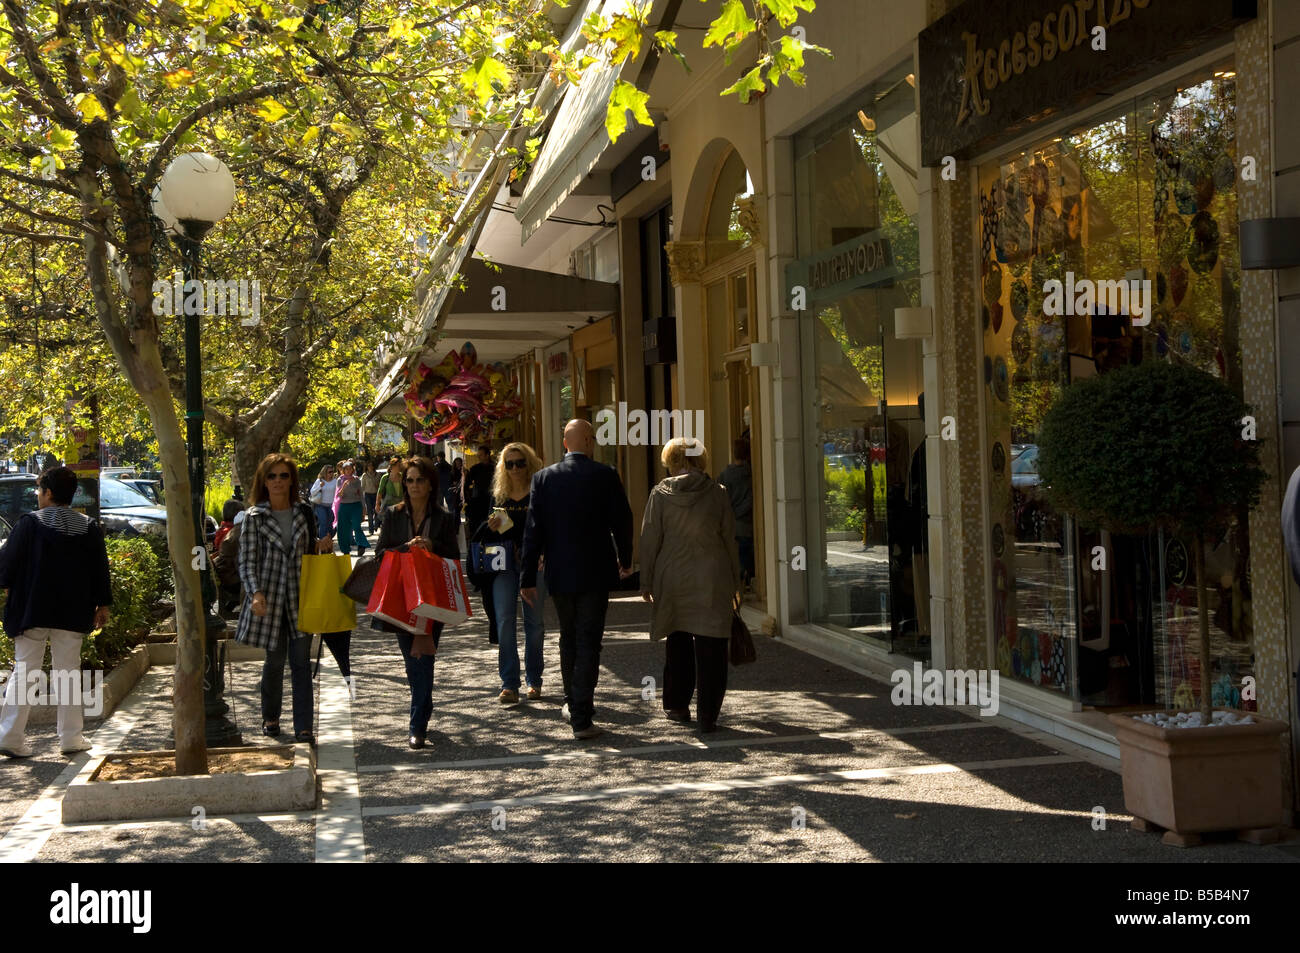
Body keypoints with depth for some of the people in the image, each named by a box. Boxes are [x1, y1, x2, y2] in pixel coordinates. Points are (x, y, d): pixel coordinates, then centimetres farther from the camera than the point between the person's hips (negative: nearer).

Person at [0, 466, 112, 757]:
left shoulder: (29, 523, -8)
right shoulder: (89, 527, 1)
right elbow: (100, 569, 4)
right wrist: (102, 604, 11)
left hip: (32, 612, -2)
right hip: (72, 614, 2)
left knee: (24, 671, 6)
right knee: (68, 673, 9)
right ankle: (71, 737, 10)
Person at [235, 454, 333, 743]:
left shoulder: (304, 514, 10)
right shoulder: (254, 517, 0)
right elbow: (247, 561, -4)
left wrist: (323, 547, 0)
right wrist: (256, 594, -18)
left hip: (299, 596, 2)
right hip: (269, 597, -2)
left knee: (301, 660, -2)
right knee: (275, 659, 6)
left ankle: (303, 727, -1)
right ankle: (270, 717, 28)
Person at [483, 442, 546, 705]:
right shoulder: (498, 495, 11)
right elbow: (487, 537, 17)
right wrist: (491, 527, -5)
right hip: (504, 564, 2)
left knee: (534, 621, 5)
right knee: (504, 620, -6)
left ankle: (534, 680, 18)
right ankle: (509, 685, -4)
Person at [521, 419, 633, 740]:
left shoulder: (543, 477, -2)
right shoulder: (605, 475, -8)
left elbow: (534, 529, -3)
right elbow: (622, 521, -2)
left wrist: (528, 577, 1)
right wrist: (625, 560, 15)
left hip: (559, 574, 3)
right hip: (595, 572, -3)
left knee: (569, 639, 20)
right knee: (588, 642, 1)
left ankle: (573, 703, 33)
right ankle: (581, 717, -2)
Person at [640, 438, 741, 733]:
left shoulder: (660, 494, -3)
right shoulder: (718, 493, -1)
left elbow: (650, 540, -2)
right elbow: (729, 540, 4)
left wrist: (647, 581, 7)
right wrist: (734, 583, 12)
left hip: (673, 581, 1)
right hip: (713, 582, -1)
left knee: (678, 644, 17)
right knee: (710, 648, 2)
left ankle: (676, 705, 26)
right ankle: (707, 715, 1)